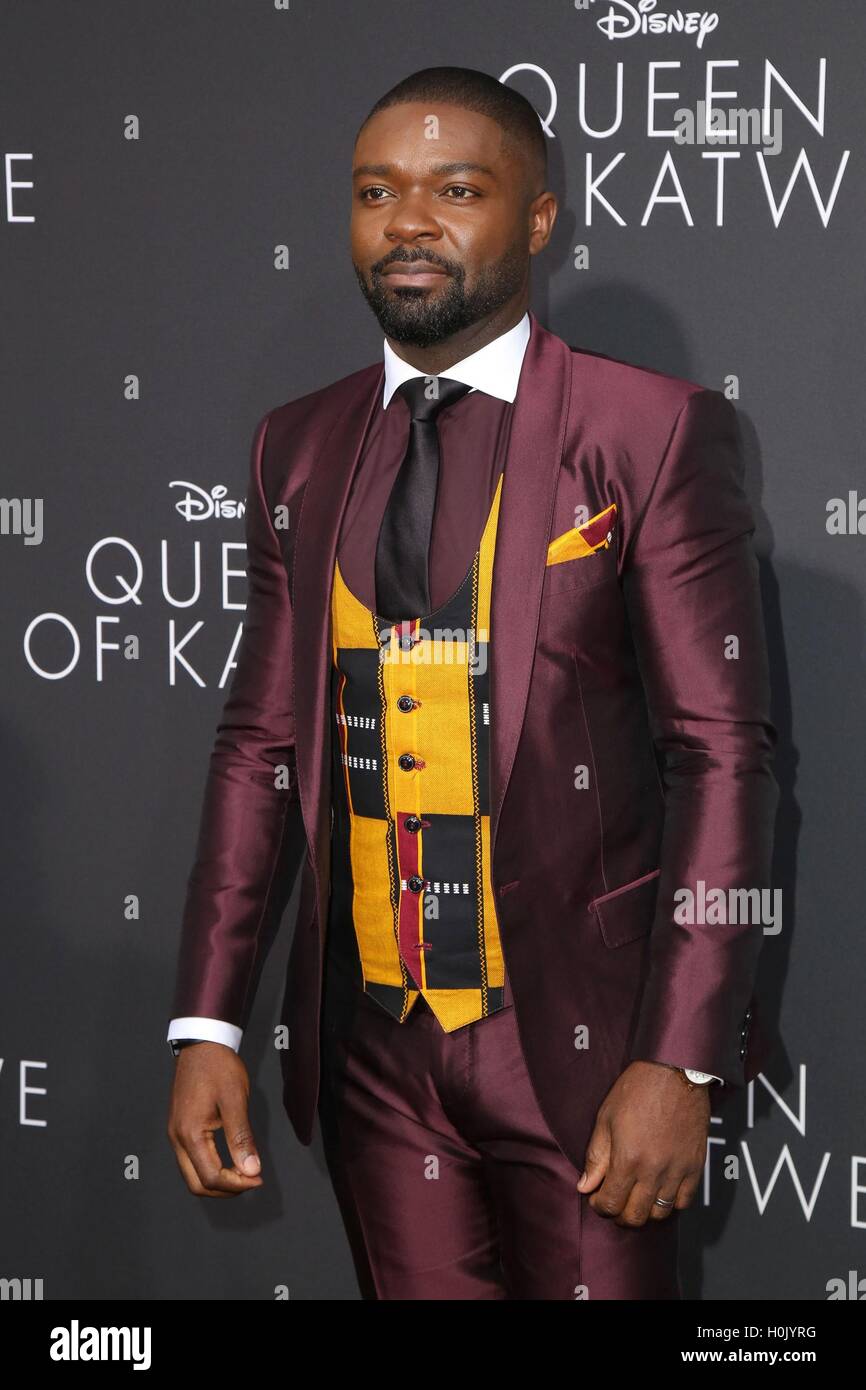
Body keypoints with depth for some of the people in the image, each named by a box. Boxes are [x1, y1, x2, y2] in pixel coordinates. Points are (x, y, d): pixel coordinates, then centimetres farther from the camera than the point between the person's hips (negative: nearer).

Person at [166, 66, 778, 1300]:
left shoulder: (652, 432, -7)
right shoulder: (299, 448, 8)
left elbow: (723, 753, -9)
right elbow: (261, 743, 10)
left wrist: (680, 1061, -15)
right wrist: (207, 1025, 3)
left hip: (579, 1035, -4)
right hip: (374, 1040, 4)